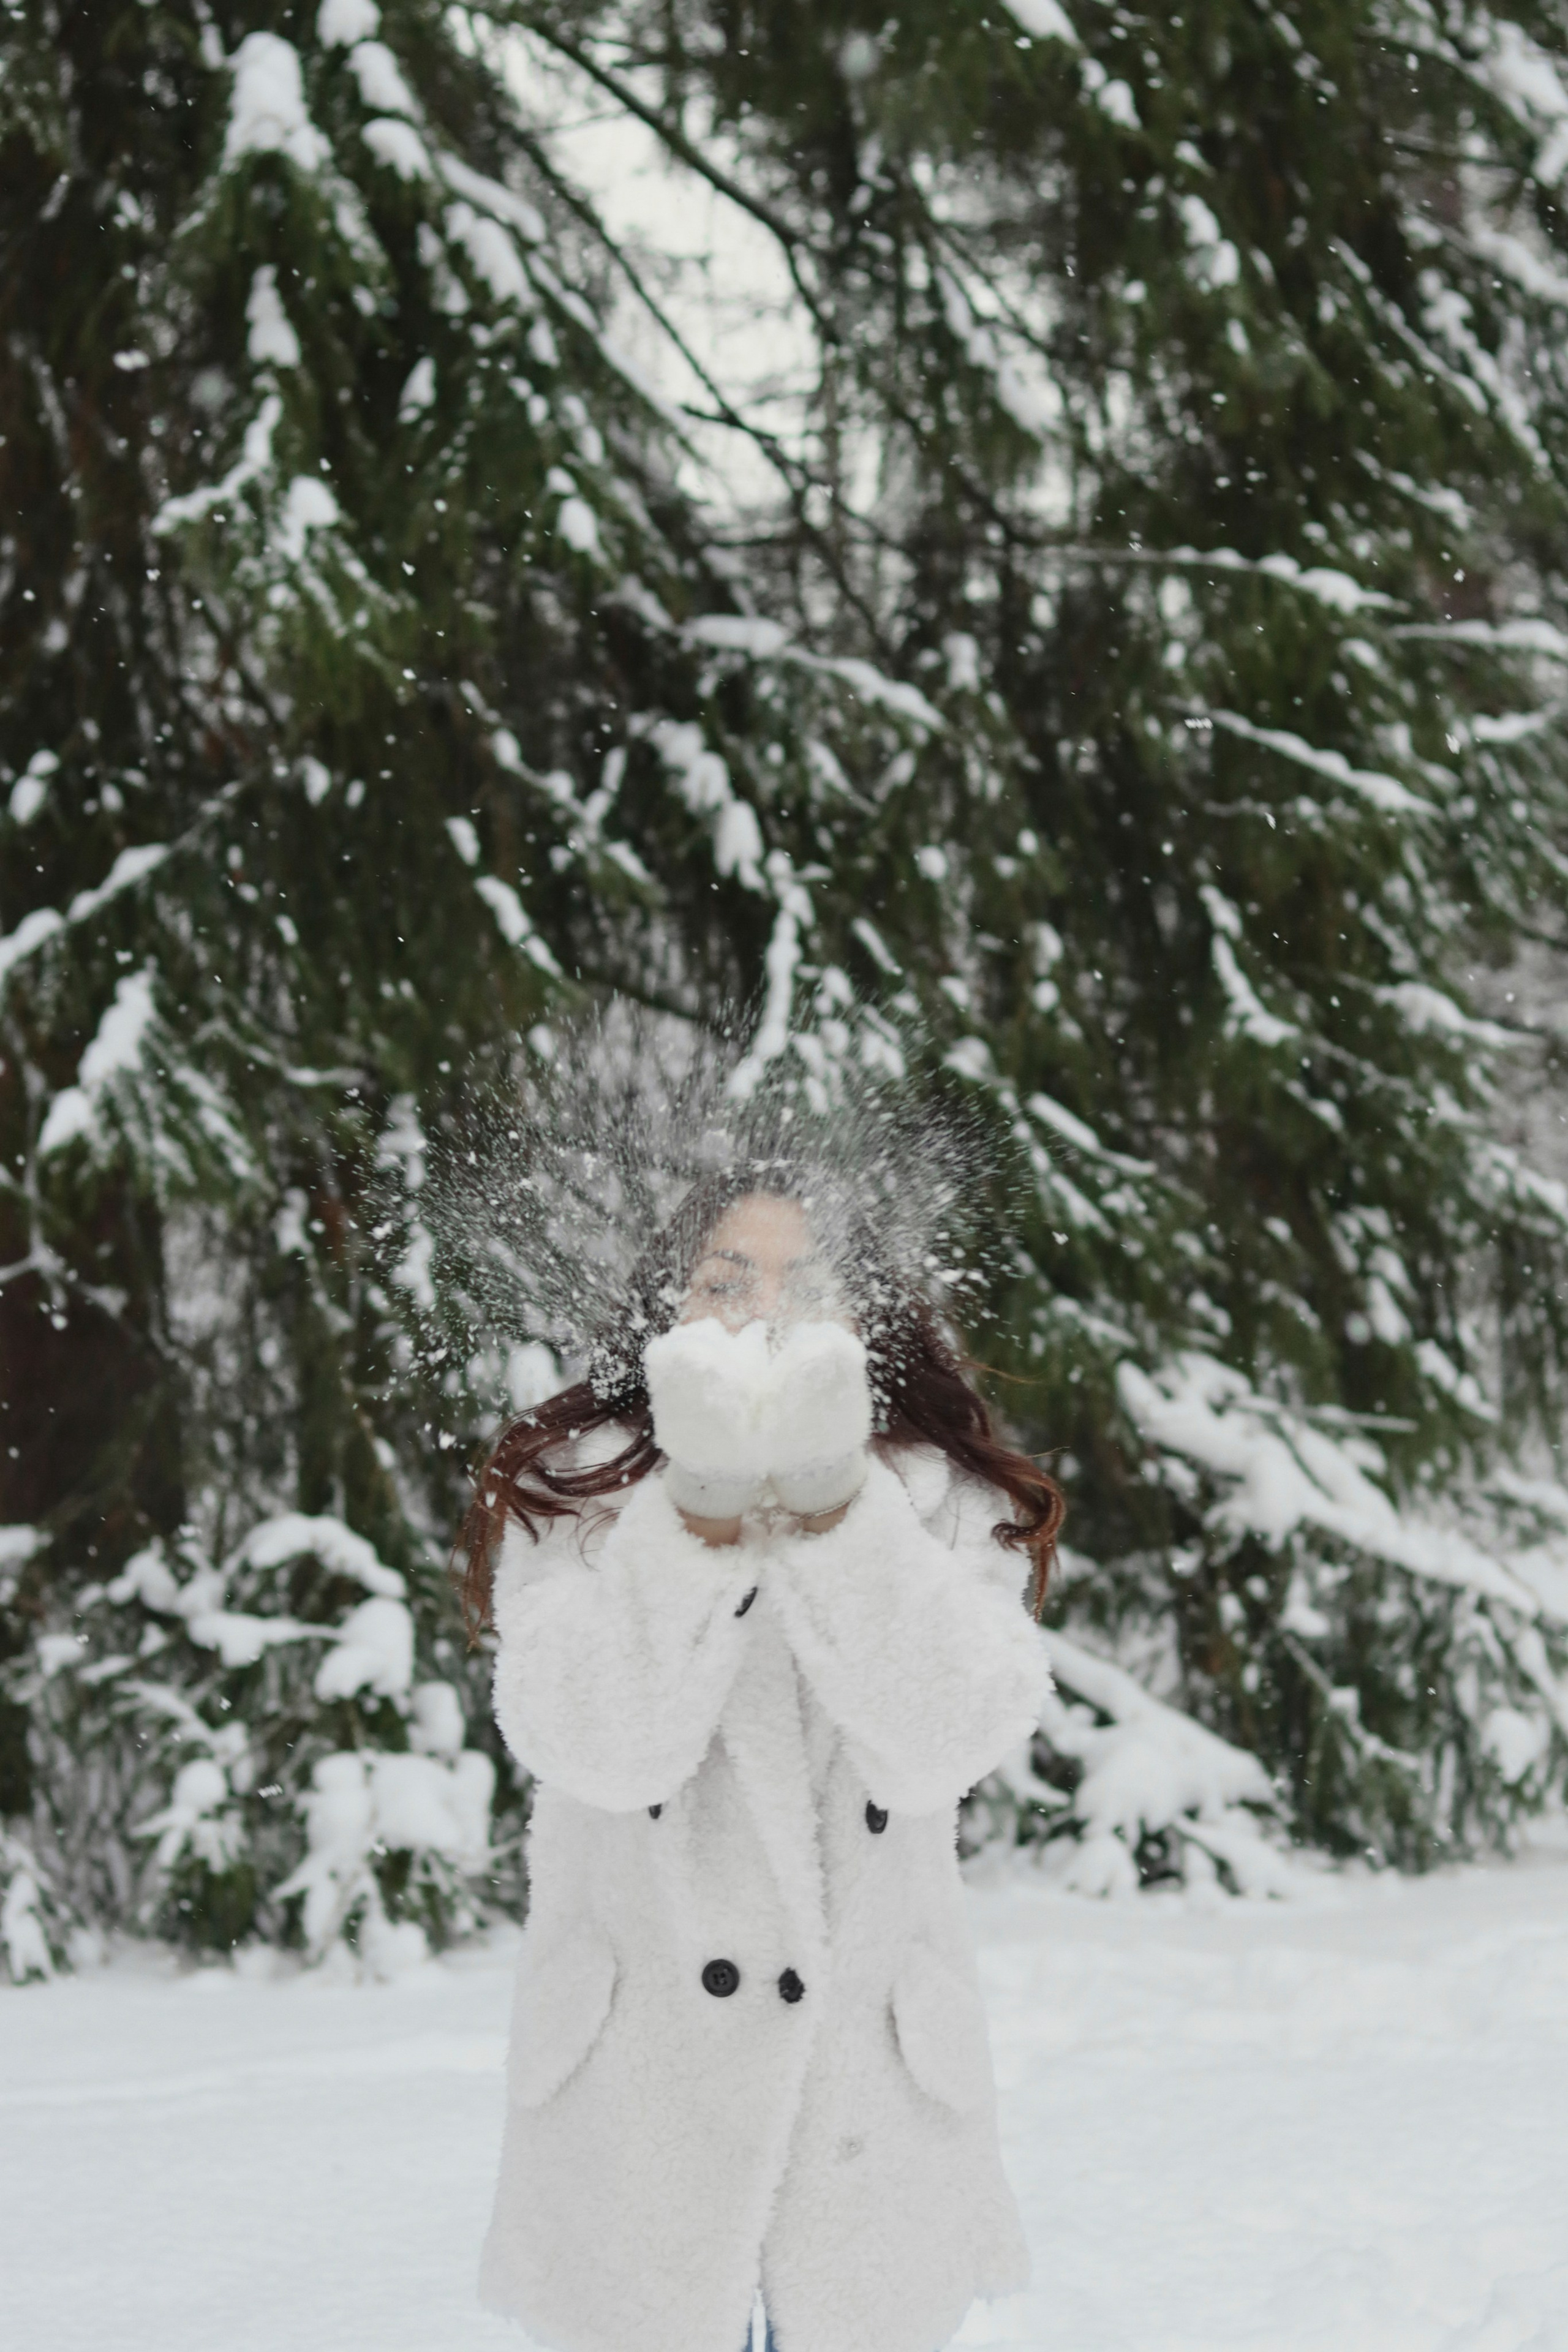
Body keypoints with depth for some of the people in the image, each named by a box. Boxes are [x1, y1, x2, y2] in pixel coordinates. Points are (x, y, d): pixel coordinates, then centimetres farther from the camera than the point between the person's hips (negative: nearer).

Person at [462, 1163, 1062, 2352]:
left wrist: (832, 1514, -28)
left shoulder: (944, 1508, 1)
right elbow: (602, 1750, -18)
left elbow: (943, 1743, -18)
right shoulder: (570, 1497, -1)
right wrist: (700, 1517, -29)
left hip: (870, 2072, 1)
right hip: (637, 2068, -1)